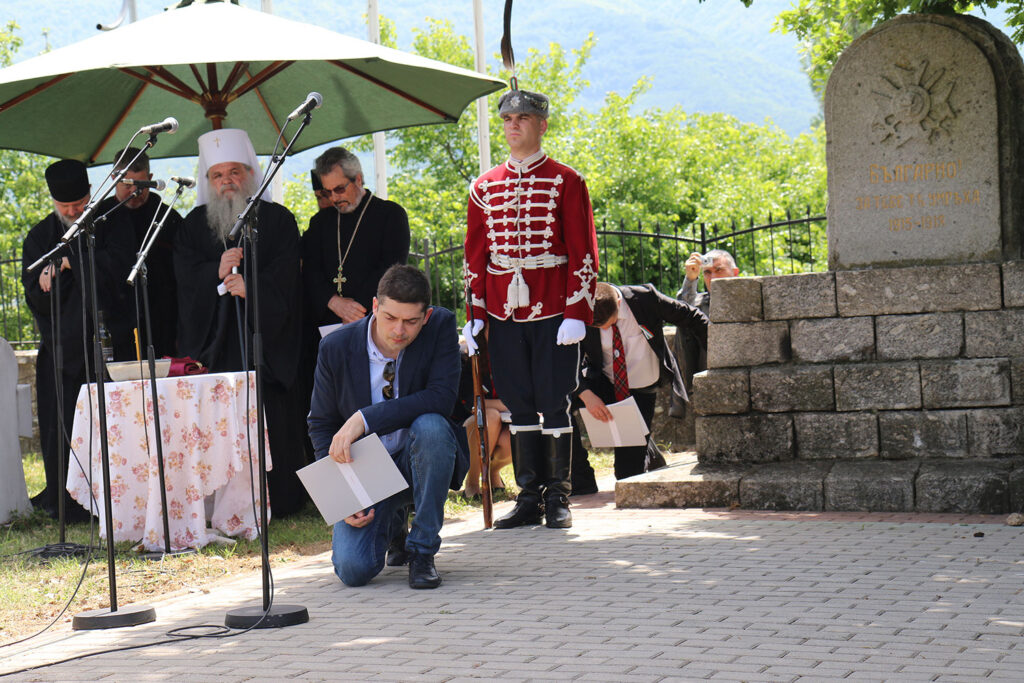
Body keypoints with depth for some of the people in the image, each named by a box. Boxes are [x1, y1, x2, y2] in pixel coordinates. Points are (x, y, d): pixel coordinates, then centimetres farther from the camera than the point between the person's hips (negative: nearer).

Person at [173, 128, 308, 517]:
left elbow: (285, 277, -1)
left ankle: (278, 503, -1)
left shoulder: (277, 219, 8)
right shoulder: (194, 225, 16)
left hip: (266, 337, -2)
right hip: (214, 342, 2)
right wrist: (217, 272, -13)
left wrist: (253, 286, -17)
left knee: (273, 423, -7)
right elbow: (185, 277, 5)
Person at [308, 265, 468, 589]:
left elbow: (441, 398, -25)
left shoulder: (441, 327, -13)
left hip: (418, 457, 0)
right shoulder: (336, 348, -10)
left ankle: (422, 550, -17)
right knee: (353, 569, -21)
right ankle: (384, 523, 19)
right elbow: (321, 426, 0)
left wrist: (365, 419, -32)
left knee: (430, 425, -36)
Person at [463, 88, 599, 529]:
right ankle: (529, 498, 12)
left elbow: (583, 252, -3)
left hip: (553, 311, -3)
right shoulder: (484, 187, 11)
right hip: (504, 312, 3)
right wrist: (474, 315, 5)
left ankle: (558, 500, 6)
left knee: (554, 404, -1)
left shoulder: (566, 181, 1)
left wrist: (577, 313, -11)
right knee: (519, 405, 6)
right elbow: (475, 255, 13)